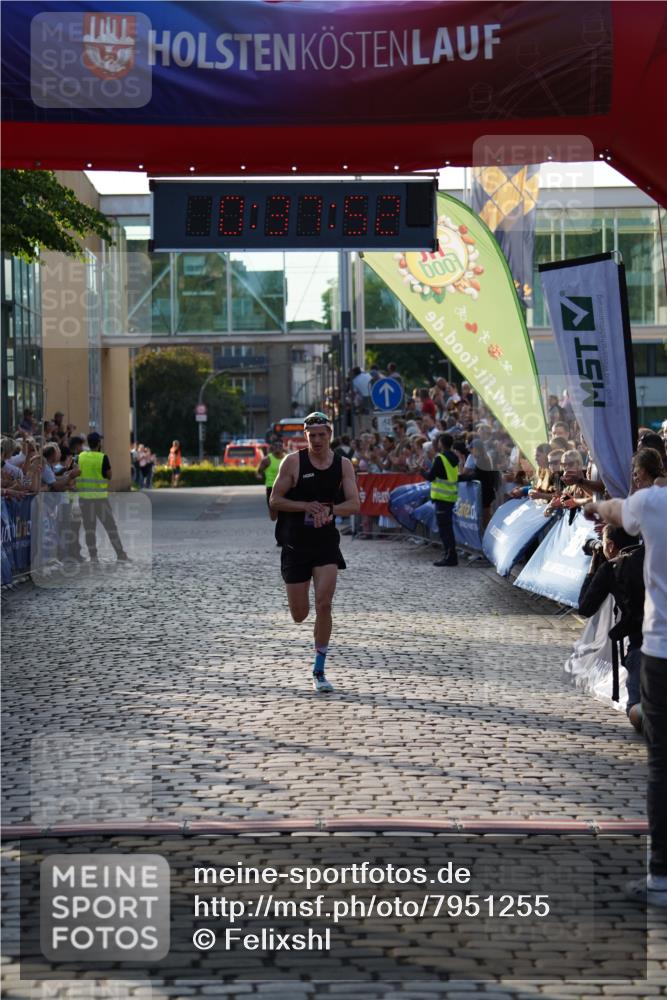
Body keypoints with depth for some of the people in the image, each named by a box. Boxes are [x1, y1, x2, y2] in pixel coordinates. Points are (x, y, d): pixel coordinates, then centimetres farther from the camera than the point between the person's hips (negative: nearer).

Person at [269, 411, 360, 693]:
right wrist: (306, 506, -19)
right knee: (299, 615, 3)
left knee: (323, 605, -13)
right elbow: (275, 501, -5)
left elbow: (354, 505, -4)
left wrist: (329, 509, -23)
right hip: (295, 545, -1)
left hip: (326, 544, 1)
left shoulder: (343, 465, 1)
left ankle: (319, 670, -1)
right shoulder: (293, 462, -5)